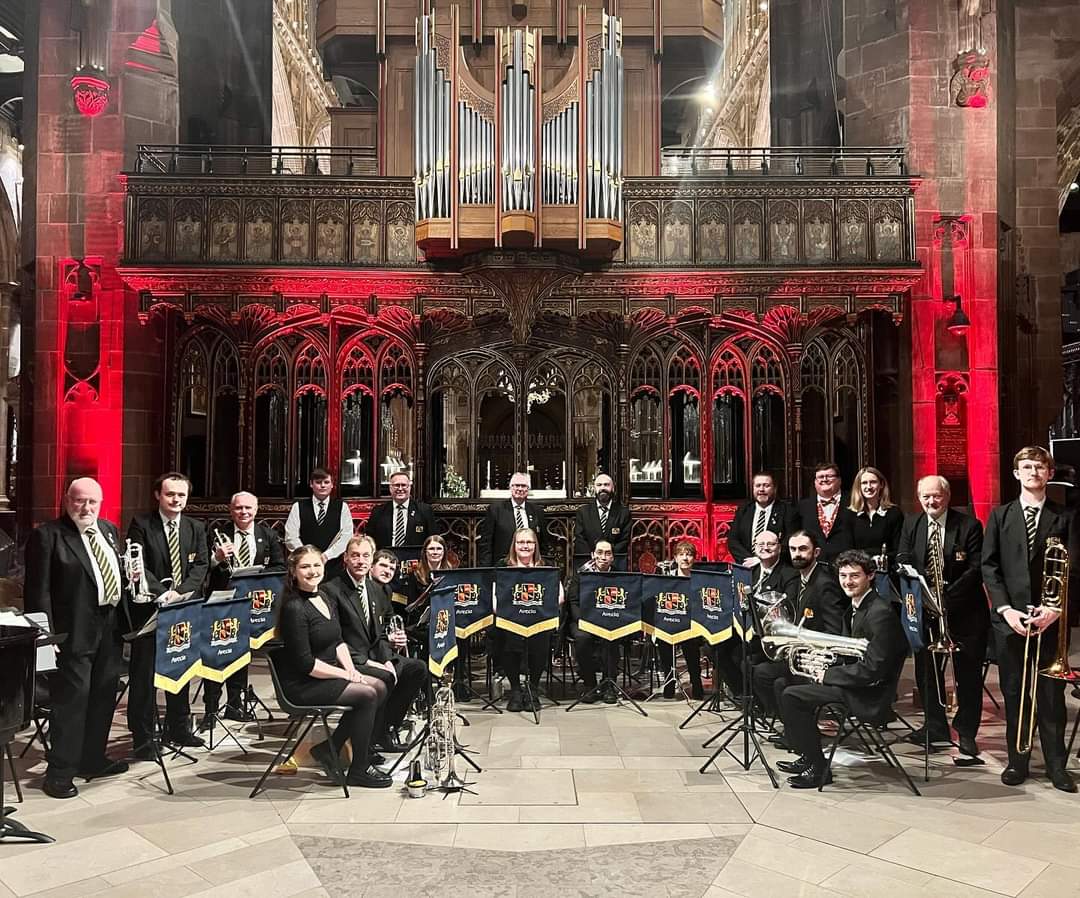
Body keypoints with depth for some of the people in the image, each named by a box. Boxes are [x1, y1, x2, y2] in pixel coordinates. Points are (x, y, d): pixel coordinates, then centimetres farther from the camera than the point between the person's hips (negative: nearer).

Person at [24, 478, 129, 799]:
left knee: (103, 696, 15)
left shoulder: (109, 530, 13)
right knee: (71, 698, -2)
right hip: (74, 631, -7)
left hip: (110, 627, 7)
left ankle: (93, 759, 29)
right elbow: (38, 590, -13)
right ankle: (59, 772, 9)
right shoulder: (47, 535, -9)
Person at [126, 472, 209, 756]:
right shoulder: (141, 524, -4)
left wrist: (181, 592, -14)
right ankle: (143, 738, 9)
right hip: (148, 608, -4)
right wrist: (163, 594, -20)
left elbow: (201, 565, 2)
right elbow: (138, 565, -11)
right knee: (144, 673, 0)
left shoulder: (196, 528, 8)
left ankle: (178, 729, 26)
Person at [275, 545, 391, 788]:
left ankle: (330, 749, 7)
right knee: (367, 695, -16)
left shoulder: (327, 601, 9)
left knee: (379, 687, -2)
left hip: (326, 676, 9)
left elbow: (338, 642, 13)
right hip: (300, 686, -9)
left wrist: (351, 669, -4)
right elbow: (305, 663, -21)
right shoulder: (294, 608, -19)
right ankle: (359, 770, -1)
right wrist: (345, 674, -16)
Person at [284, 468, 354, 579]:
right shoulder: (298, 507, 9)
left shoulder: (342, 507, 8)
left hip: (334, 568, 0)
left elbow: (346, 537, -1)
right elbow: (291, 538, 2)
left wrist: (326, 555, -11)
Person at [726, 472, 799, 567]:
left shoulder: (787, 511, 3)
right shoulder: (743, 511, 14)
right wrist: (748, 559, -7)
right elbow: (732, 540, 9)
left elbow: (789, 543, -5)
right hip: (746, 567, 3)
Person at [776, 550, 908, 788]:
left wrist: (828, 675, -16)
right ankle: (808, 757, 23)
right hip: (857, 682, 10)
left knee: (791, 696, -16)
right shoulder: (855, 608, 11)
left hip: (870, 695, -10)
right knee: (792, 684, 17)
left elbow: (872, 669, -25)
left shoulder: (880, 612, -21)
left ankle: (818, 769, -5)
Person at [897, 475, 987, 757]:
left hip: (963, 608, -3)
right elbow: (903, 562, 0)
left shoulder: (969, 526, -8)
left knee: (968, 673, 4)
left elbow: (977, 568, -13)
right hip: (924, 607, 4)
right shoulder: (910, 525, 5)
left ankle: (966, 731, 18)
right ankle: (935, 726, 25)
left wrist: (948, 595, -23)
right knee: (926, 669, 10)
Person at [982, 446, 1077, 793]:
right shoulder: (1000, 515, 7)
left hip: (1050, 619, -1)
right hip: (1009, 618, 1)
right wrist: (1006, 609, -9)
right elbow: (988, 566, 2)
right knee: (1013, 693, 7)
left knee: (1051, 694, 3)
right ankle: (1017, 761, 17)